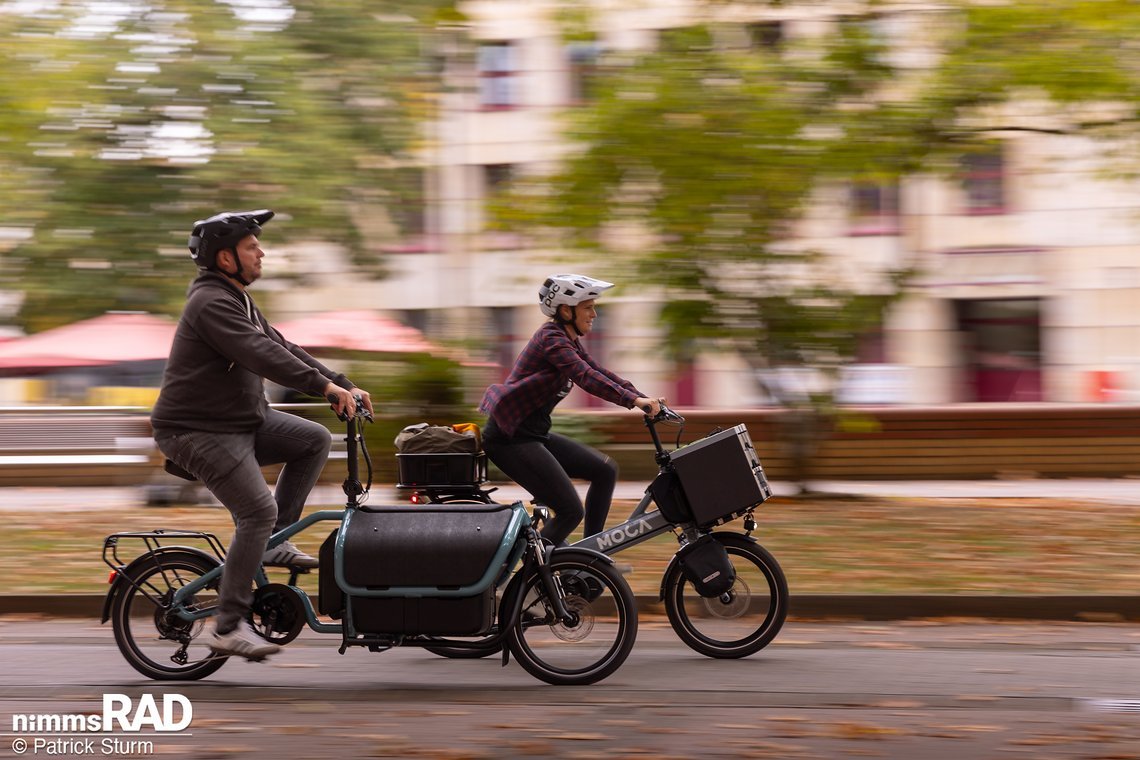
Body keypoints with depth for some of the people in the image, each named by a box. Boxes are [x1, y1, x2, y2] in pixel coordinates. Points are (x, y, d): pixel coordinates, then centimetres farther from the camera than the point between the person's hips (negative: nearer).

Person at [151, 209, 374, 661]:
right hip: (197, 431, -10)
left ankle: (274, 541, 6)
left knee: (315, 439, 1)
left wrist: (345, 386, 7)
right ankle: (228, 627, -12)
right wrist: (325, 386, -34)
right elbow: (261, 355, -30)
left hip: (241, 420, 10)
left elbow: (282, 348, 14)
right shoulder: (211, 303, -18)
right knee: (259, 511, -19)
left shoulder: (236, 300, 15)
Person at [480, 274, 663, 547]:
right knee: (571, 511, -13)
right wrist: (633, 400, -38)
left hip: (534, 434, 10)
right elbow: (586, 377, -29)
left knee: (605, 470, 8)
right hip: (511, 439, -10)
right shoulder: (552, 338, -16)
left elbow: (600, 373, 12)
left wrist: (645, 399, 0)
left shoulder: (569, 341, 14)